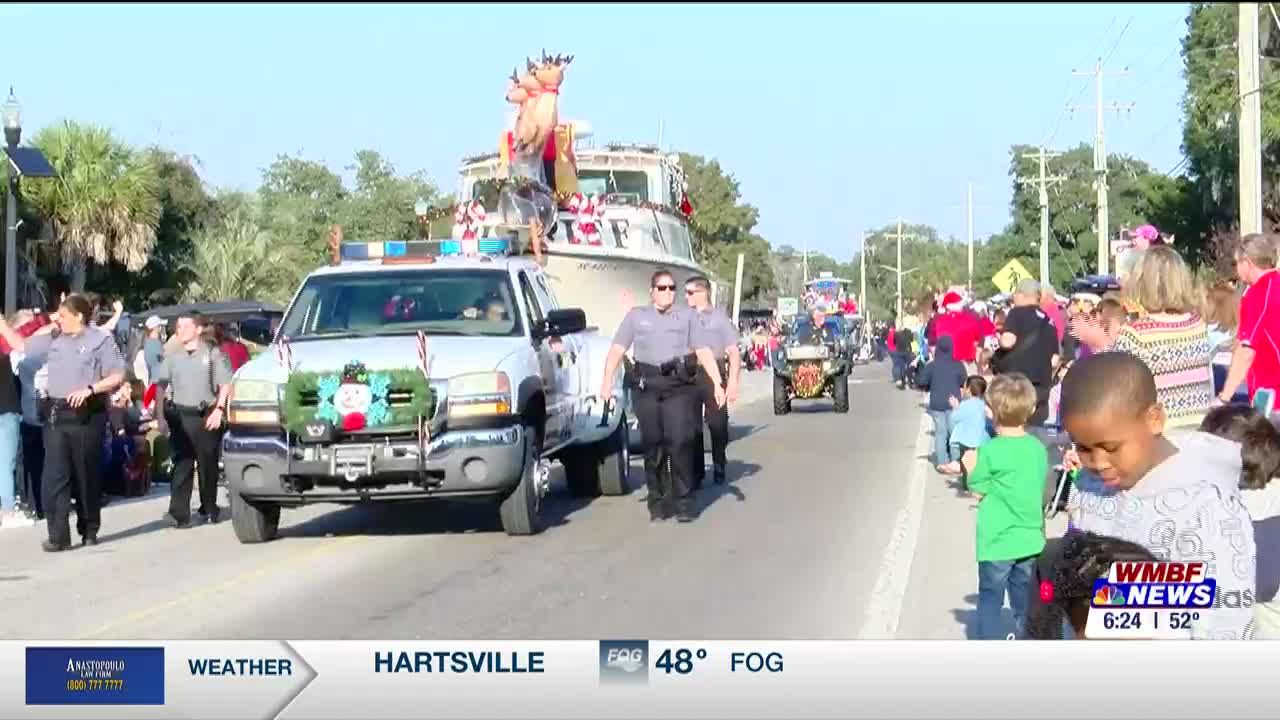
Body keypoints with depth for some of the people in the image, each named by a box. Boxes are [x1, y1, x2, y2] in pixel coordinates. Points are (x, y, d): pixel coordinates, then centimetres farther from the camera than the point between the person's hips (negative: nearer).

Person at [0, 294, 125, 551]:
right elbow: (21, 345, 21)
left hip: (86, 415, -4)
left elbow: (118, 376, -7)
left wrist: (89, 389, -19)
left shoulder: (101, 340, -4)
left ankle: (89, 528, 21)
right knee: (54, 475, -4)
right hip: (56, 415, 5)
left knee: (87, 474, 5)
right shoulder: (54, 339, 12)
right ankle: (59, 535, -6)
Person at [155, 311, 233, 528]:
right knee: (181, 465, -7)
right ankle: (179, 513, -14)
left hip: (207, 416, -2)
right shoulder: (173, 356, 12)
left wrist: (219, 409, -11)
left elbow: (225, 384, -1)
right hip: (181, 415, 2)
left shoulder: (212, 353, 2)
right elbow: (160, 383, 14)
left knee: (207, 465, 6)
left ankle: (209, 509, 22)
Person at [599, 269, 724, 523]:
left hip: (679, 387, -1)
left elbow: (704, 352, 8)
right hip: (646, 387, 1)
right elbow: (616, 350, 7)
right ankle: (657, 502, 11)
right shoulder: (636, 316, 15)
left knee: (680, 443, -11)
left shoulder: (687, 316, 14)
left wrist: (718, 383, -2)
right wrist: (607, 383, -6)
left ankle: (684, 502, -4)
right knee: (652, 446, 2)